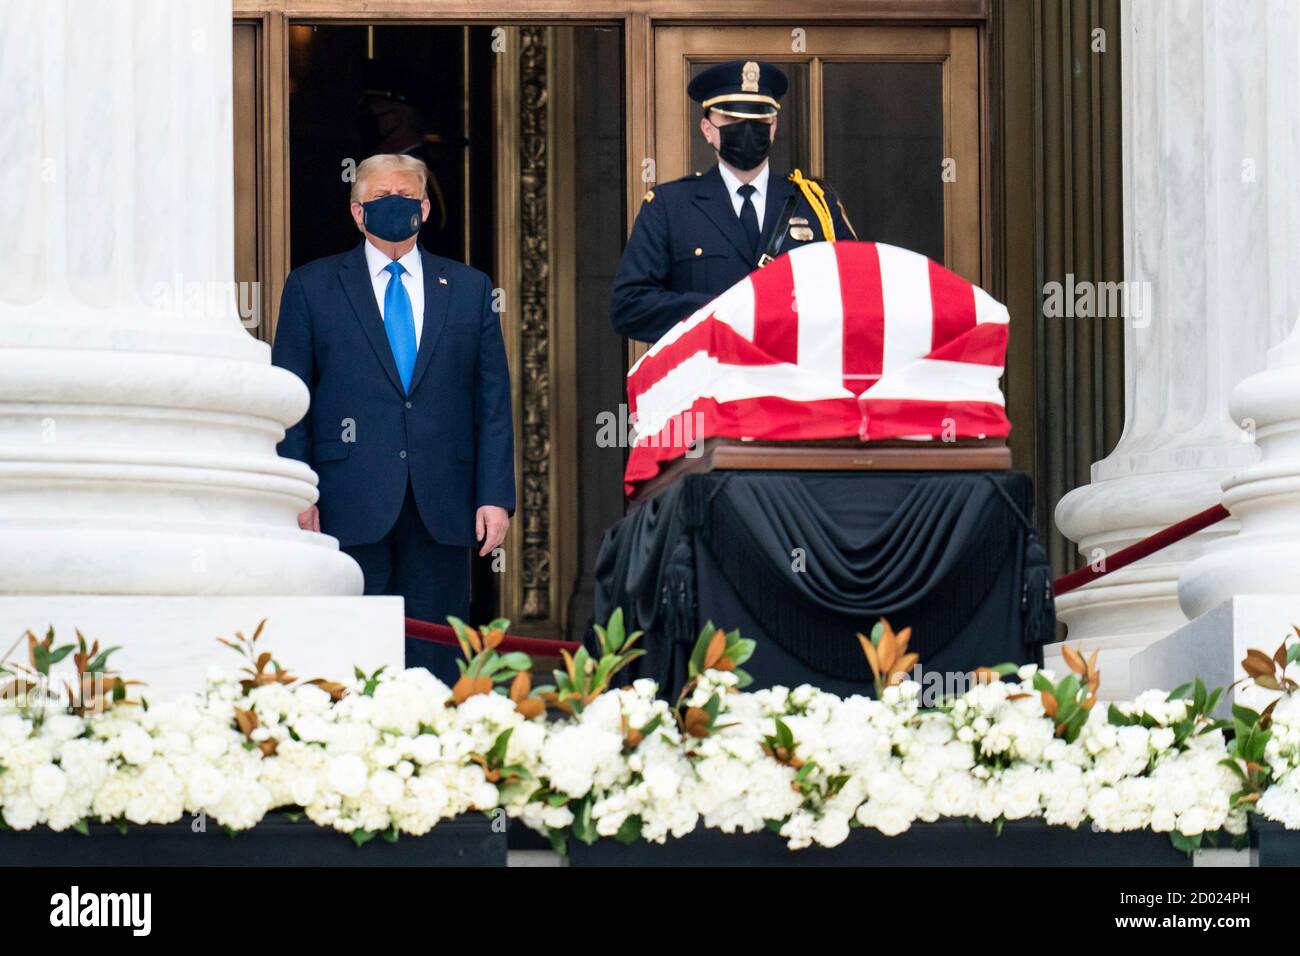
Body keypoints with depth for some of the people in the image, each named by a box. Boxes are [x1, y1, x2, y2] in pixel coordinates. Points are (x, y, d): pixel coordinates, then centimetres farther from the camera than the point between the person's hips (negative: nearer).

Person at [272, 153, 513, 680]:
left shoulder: (469, 289, 14)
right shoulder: (311, 287, 9)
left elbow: (493, 403, 11)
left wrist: (495, 497, 1)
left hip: (441, 509, 2)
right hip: (350, 507, -2)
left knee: (435, 664, 1)